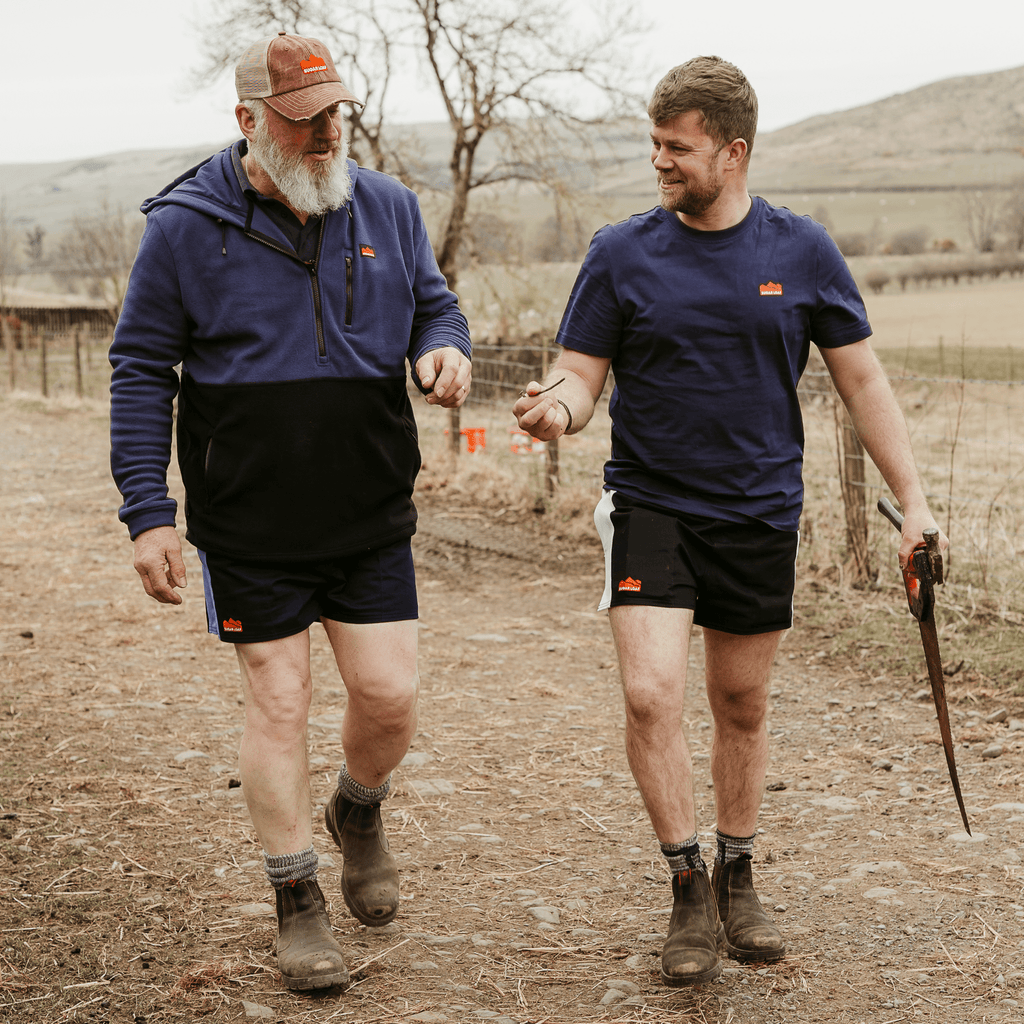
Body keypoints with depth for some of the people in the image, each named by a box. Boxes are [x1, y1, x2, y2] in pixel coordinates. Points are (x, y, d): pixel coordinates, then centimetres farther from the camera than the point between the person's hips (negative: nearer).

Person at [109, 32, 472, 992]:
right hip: (249, 528, -3)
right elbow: (140, 372, -3)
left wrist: (444, 347, -8)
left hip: (371, 517, 3)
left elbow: (432, 301, 17)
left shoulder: (387, 207, 4)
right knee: (276, 700, 3)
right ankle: (297, 902, 19)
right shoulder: (185, 226, -7)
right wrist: (147, 514, -8)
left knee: (389, 696, 3)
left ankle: (359, 813, 37)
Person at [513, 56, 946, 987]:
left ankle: (738, 880, 31)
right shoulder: (622, 254, -2)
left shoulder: (801, 252, 0)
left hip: (762, 514, 1)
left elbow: (862, 380, 5)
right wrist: (558, 407, -25)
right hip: (651, 505, -1)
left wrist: (913, 500, 0)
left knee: (743, 707, 12)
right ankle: (689, 888, 2)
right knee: (651, 695, -15)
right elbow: (581, 375, -1)